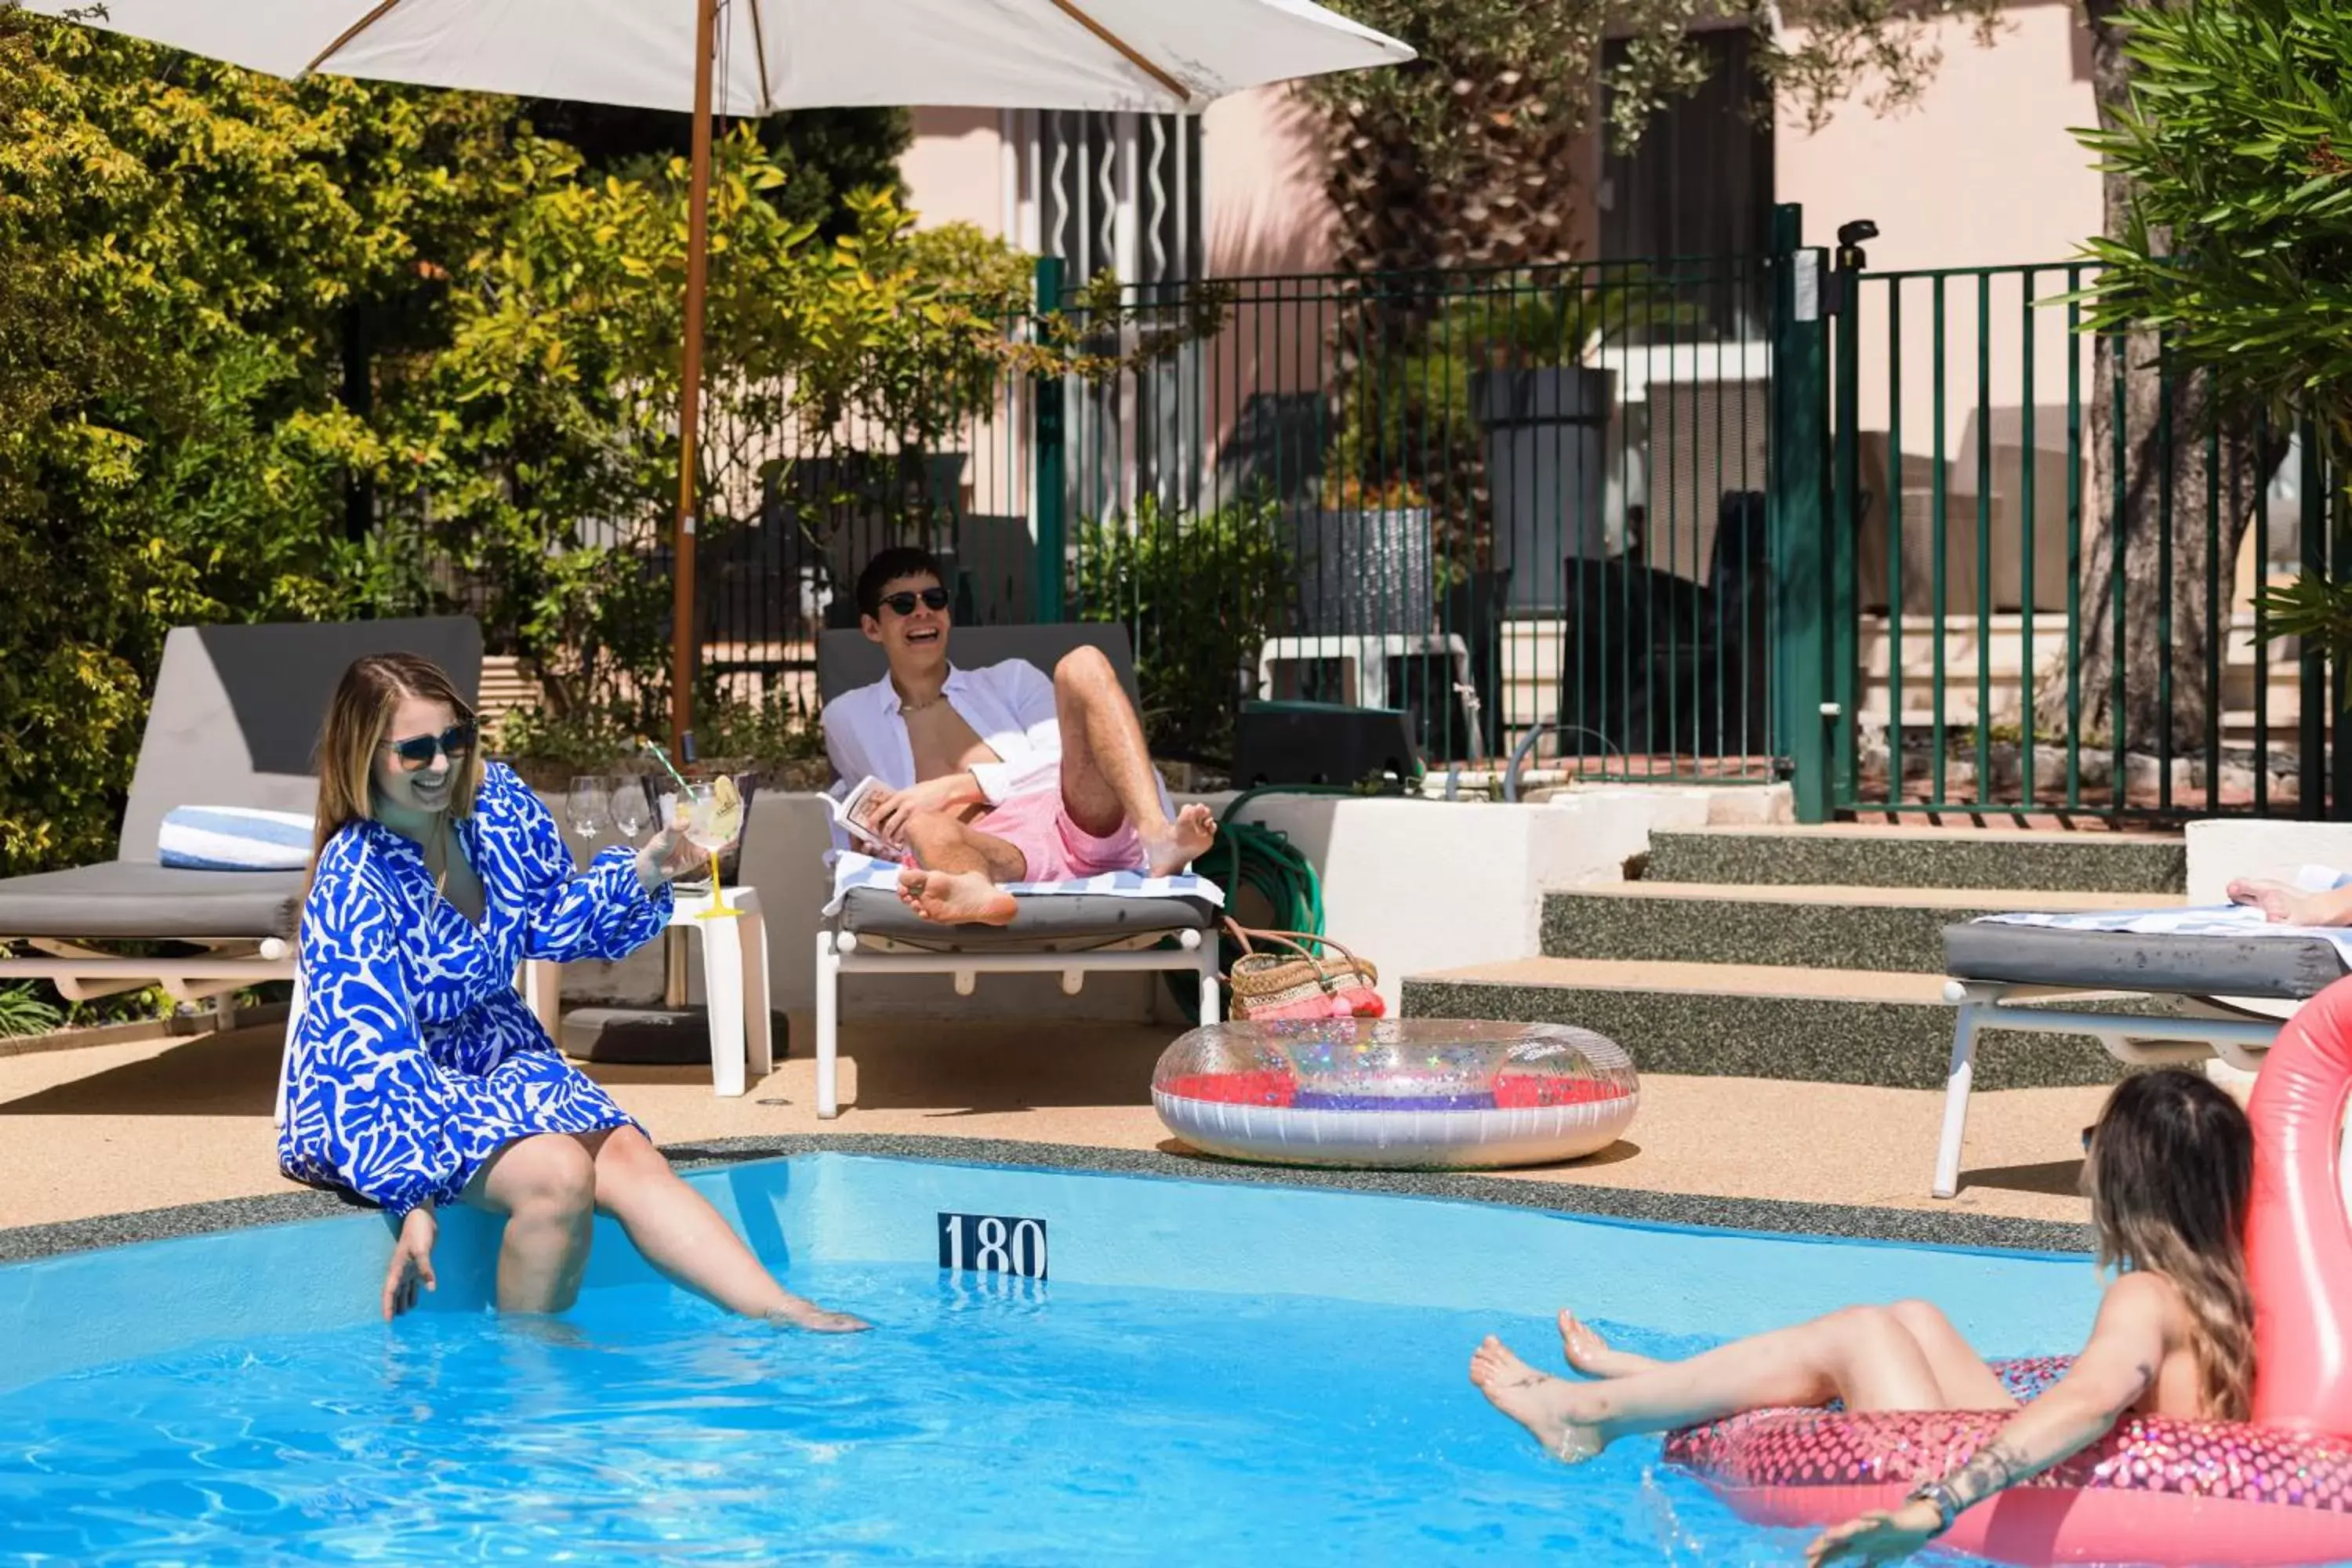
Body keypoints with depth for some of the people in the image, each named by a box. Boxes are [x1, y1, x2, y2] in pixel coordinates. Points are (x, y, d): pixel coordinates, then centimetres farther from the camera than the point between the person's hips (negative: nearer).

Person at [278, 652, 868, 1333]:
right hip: (395, 1089, -6)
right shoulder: (354, 882, -22)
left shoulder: (497, 801, -4)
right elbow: (372, 1052, -25)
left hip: (498, 1054, 6)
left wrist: (643, 872, -6)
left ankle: (787, 1315, -28)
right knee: (558, 1173, -30)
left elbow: (551, 919, 11)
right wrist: (410, 1197, -30)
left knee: (631, 1159, -18)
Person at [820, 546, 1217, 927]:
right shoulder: (850, 718, 30)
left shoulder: (1010, 679, 29)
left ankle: (1157, 838, -41)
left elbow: (1063, 757, 11)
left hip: (1072, 824, 2)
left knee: (1082, 665, -18)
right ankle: (973, 892, -75)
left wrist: (958, 787, -3)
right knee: (923, 825, -36)